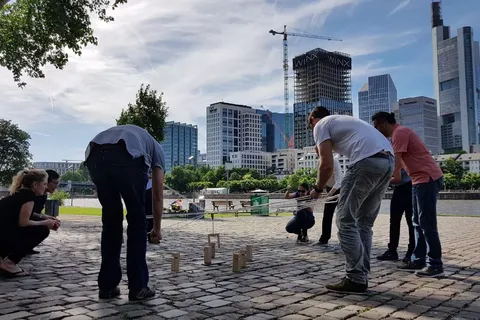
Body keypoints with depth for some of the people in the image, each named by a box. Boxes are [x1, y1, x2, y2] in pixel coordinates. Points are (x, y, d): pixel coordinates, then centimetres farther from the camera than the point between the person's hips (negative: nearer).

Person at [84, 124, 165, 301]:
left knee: (110, 221, 20)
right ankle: (138, 287, 17)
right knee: (137, 221, 13)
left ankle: (107, 286, 25)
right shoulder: (156, 148, 36)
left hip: (94, 156, 4)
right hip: (128, 156, -4)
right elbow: (158, 194, 33)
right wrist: (157, 228, 43)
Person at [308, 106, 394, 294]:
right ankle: (361, 277, 19)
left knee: (346, 221, 0)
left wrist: (318, 189, 17)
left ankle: (356, 280, 3)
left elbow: (327, 164, -1)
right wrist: (342, 188, 37)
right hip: (388, 161, 9)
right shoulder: (342, 121, 36)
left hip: (368, 161, -9)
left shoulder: (321, 125, 11)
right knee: (364, 223, 15)